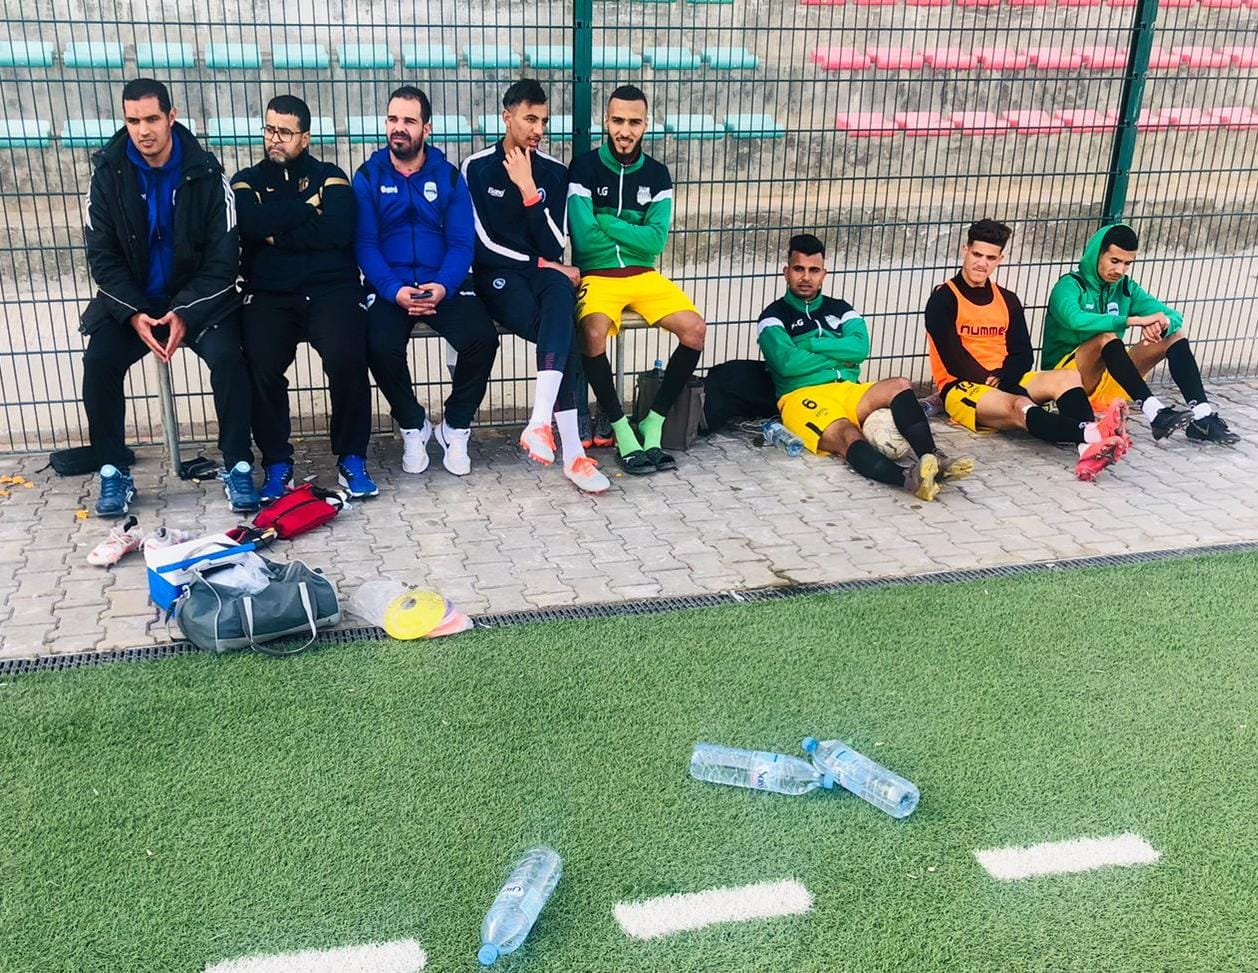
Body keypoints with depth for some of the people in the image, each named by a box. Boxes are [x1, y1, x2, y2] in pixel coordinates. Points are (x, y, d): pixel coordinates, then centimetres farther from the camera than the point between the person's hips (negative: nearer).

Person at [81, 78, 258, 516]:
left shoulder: (206, 174, -8)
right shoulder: (108, 174, -4)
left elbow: (223, 258, -9)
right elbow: (101, 255, -3)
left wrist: (185, 314, -21)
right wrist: (134, 313, -17)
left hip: (199, 296, -1)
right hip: (129, 299, 2)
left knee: (227, 357, -28)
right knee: (98, 361, -23)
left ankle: (238, 467, -13)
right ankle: (113, 472, -7)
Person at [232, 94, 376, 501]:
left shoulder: (329, 176, 14)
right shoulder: (247, 181, 18)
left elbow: (338, 231, -6)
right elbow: (250, 224, -6)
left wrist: (276, 236, -2)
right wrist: (307, 206, -2)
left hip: (331, 289, -1)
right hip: (269, 295, 1)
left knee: (348, 359, -28)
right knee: (260, 364, -27)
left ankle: (352, 459, -10)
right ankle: (277, 463, -9)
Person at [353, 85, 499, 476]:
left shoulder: (448, 176, 7)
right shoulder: (368, 177, 5)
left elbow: (461, 242, 0)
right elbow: (365, 243, -2)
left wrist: (443, 286, -19)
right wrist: (394, 290, -20)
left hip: (444, 287, 1)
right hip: (390, 289, -1)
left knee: (482, 339, -26)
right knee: (381, 346, -30)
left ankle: (455, 427, -1)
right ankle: (413, 426, -1)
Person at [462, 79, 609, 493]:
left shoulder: (554, 172, 8)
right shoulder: (477, 168, 0)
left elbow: (554, 247, -1)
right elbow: (483, 245, -6)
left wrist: (529, 190, -9)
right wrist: (540, 264, -9)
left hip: (543, 269, 3)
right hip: (497, 274, -2)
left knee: (560, 290, -37)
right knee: (562, 329, -32)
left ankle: (541, 422, -48)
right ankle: (572, 451, -34)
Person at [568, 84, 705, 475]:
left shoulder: (656, 174, 8)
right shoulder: (585, 168, -3)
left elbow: (656, 241, -4)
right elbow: (584, 239, -13)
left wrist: (605, 223, -10)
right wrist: (634, 235, -2)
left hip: (643, 275, 4)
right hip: (597, 275, -4)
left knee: (695, 328, -20)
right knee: (594, 332, -35)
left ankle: (653, 424, -7)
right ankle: (621, 430, -18)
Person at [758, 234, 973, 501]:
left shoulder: (839, 309, 23)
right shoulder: (774, 316, 9)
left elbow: (860, 347, 3)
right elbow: (787, 363, -9)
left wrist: (812, 344, -2)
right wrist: (838, 358, 1)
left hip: (849, 390, 5)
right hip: (803, 396, -5)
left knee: (899, 386, -25)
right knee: (848, 436, -36)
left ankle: (933, 460, -45)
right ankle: (907, 477, -64)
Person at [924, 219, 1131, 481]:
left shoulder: (1008, 300, 16)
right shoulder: (944, 298, -1)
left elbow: (1023, 355, 8)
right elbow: (952, 357, -11)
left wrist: (1002, 379, -12)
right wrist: (988, 381, -15)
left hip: (1005, 382, 6)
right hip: (962, 387, -6)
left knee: (1067, 377, -21)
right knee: (1020, 406, -36)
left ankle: (1089, 450, -50)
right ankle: (1092, 433, -63)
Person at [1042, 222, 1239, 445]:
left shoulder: (1126, 288, 9)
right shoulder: (1070, 286, -10)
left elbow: (1172, 316, 0)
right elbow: (1074, 318, -33)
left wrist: (1162, 324, -26)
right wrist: (1133, 320, -35)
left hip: (1108, 380, 7)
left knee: (1175, 335, -7)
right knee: (1107, 337, -34)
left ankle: (1202, 417, -23)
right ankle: (1154, 412, -45)